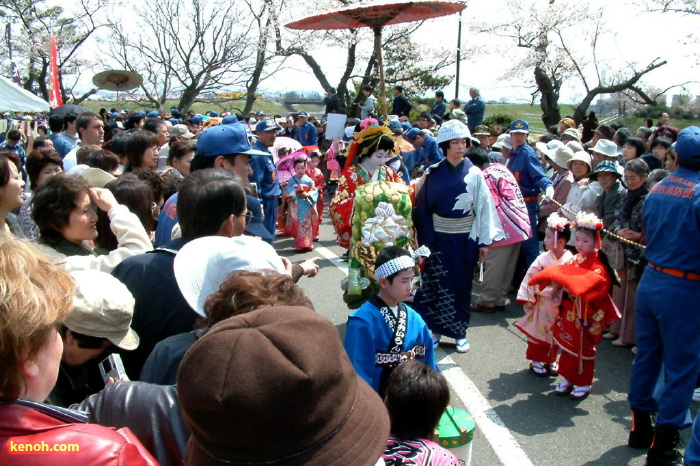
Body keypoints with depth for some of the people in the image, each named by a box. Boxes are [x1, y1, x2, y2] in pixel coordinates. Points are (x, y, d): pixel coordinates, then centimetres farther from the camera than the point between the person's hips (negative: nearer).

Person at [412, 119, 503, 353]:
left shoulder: (474, 174, -2)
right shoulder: (433, 173, -3)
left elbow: (484, 207, 0)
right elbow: (423, 206, -2)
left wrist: (485, 241, -2)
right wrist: (424, 239, -5)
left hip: (465, 238, 0)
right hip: (439, 238, 0)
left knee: (462, 285, 8)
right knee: (436, 284, 4)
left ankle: (460, 332, 21)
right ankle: (435, 329, 19)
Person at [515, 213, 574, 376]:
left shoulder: (570, 260, -11)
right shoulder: (543, 258, -11)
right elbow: (530, 278, -7)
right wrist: (528, 298, -8)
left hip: (559, 305, 1)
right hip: (542, 303, -1)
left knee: (554, 332, 15)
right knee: (539, 331, 7)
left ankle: (551, 360, 31)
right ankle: (536, 361, 20)